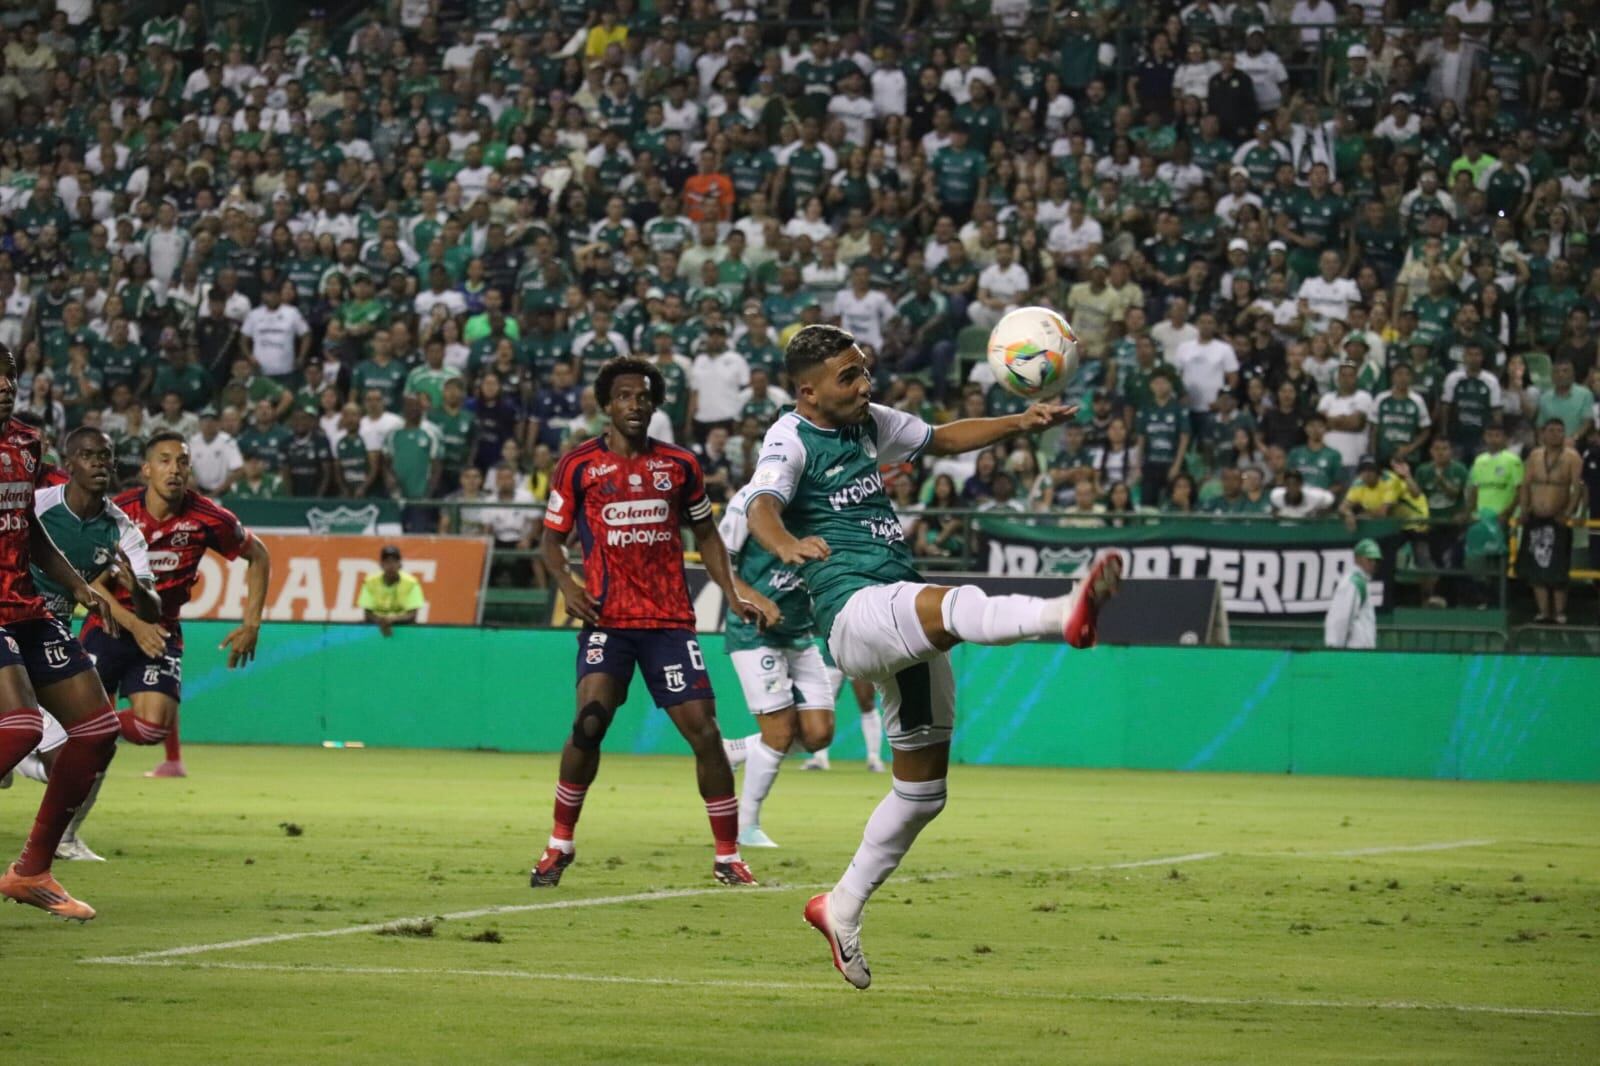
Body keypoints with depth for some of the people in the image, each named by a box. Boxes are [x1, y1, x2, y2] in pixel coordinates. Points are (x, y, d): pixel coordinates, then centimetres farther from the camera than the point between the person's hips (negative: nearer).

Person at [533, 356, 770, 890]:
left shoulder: (679, 465, 9)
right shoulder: (579, 464, 3)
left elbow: (705, 533, 20)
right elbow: (551, 539, 9)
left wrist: (732, 591, 8)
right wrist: (566, 584, -10)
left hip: (670, 619, 2)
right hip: (607, 618, -2)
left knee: (703, 728, -4)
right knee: (589, 719, -19)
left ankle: (728, 857, 7)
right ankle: (559, 845, -3)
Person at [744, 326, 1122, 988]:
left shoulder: (869, 423, 16)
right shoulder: (792, 439, -6)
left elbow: (942, 439, 33)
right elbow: (762, 505, -25)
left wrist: (1020, 424, 20)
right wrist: (786, 543, -48)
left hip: (904, 628, 9)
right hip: (854, 608, -9)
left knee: (923, 784, 11)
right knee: (953, 605, -39)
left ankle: (842, 908, 24)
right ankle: (1065, 615, -68)